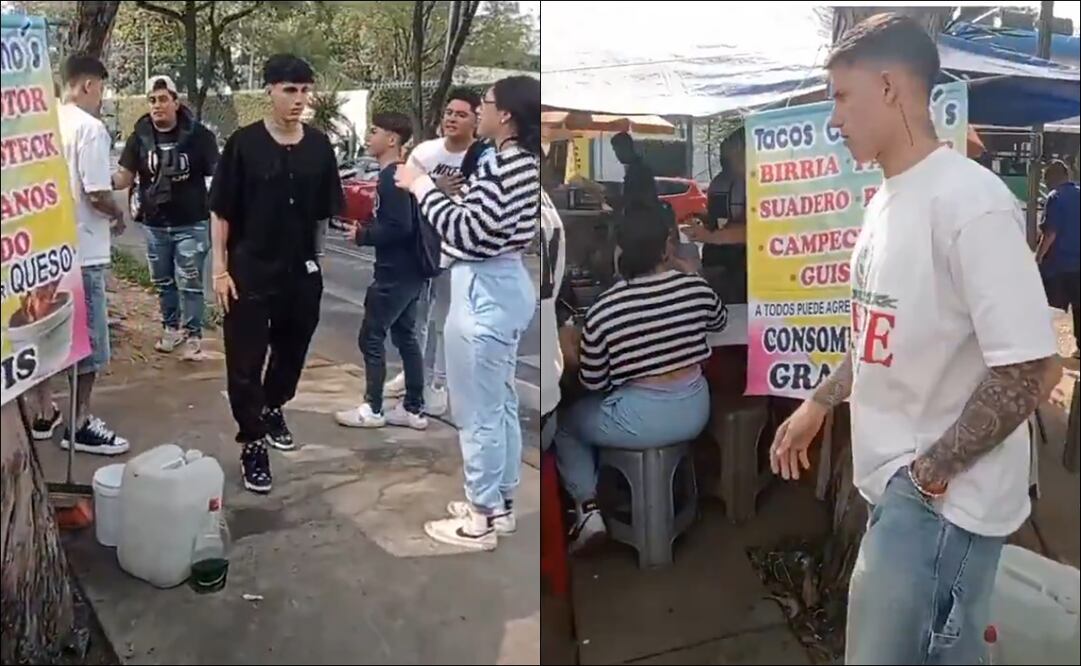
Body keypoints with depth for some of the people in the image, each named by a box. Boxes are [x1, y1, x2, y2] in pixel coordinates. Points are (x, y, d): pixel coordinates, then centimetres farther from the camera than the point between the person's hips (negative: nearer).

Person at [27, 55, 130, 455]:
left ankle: (42, 414, 26)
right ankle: (79, 426, 10)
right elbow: (98, 195, -21)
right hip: (81, 251, -8)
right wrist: (118, 216, 0)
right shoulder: (89, 127, -16)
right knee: (87, 340, 3)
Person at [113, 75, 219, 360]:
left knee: (190, 284, -1)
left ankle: (193, 335, 9)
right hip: (154, 224, 4)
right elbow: (125, 176, 3)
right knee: (163, 282, 15)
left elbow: (218, 173, -5)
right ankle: (171, 327, 31)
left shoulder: (198, 134, -7)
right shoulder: (140, 136, 3)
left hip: (191, 223, -4)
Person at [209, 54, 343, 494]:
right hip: (250, 271, -4)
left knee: (292, 350, 19)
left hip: (302, 271, 4)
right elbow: (220, 212, -6)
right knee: (245, 362, -1)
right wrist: (220, 268, -10)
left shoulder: (319, 146, 1)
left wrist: (312, 258, 10)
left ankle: (273, 408, 44)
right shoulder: (244, 144, -9)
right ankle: (253, 444, 11)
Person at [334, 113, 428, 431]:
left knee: (371, 338, 1)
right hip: (410, 272, 10)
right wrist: (368, 228, 7)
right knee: (405, 336, 13)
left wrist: (362, 235, -13)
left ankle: (373, 410, 10)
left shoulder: (392, 178, -17)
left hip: (395, 274, -10)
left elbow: (399, 227, -25)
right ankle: (415, 409, 18)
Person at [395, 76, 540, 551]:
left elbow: (469, 233, -24)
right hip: (507, 285, 11)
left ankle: (481, 520, 12)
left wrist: (421, 187, -16)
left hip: (484, 292, -11)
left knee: (477, 410, 0)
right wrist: (433, 190, 13)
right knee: (501, 403, 17)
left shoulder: (502, 165, -21)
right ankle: (501, 504, 29)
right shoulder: (524, 162, 9)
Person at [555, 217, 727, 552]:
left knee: (564, 423, 21)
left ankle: (587, 509, 7)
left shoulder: (604, 309, -17)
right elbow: (720, 321, 19)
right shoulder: (696, 288, -6)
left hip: (640, 419, -5)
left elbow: (592, 381, -7)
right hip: (694, 412, 5)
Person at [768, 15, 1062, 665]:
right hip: (900, 484, 9)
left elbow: (1032, 369, -24)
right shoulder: (887, 198, 9)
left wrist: (932, 470, -18)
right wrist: (820, 404, 21)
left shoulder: (970, 203, -22)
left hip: (942, 498, -8)